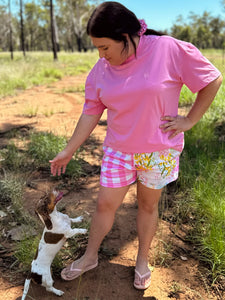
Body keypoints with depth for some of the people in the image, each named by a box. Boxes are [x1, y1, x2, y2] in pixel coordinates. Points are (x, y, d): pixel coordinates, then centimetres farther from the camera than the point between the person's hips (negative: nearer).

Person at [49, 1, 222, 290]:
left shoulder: (170, 50, -16)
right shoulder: (100, 70, -4)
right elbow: (90, 114, 2)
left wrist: (190, 120, -10)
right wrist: (68, 152, 4)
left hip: (158, 150, -2)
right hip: (118, 150, 3)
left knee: (148, 205, 14)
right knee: (104, 204, 9)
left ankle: (142, 260, 38)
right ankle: (89, 257, 34)